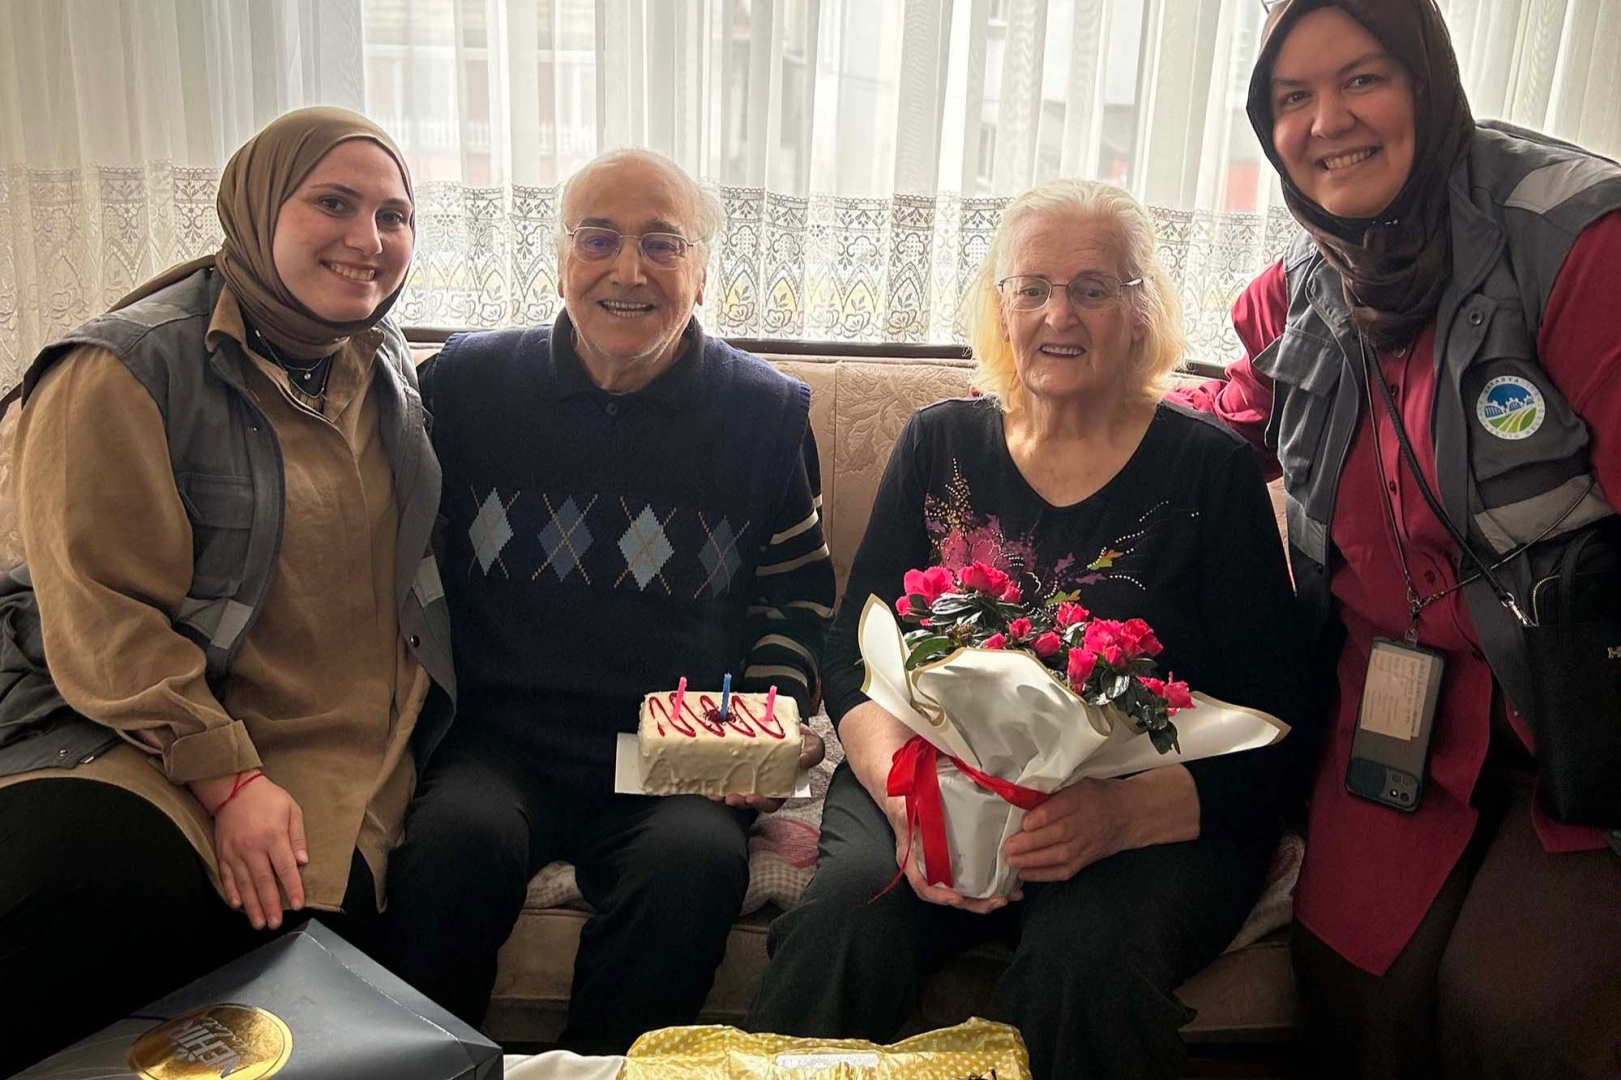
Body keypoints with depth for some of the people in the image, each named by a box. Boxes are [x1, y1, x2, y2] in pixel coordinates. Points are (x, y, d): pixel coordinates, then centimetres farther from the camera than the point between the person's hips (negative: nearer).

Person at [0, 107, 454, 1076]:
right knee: (97, 898, -33)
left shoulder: (386, 364, 14)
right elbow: (101, 612, -12)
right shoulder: (130, 368, -6)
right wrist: (227, 777, -19)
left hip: (345, 748, 4)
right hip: (141, 732, -3)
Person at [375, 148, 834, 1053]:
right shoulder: (467, 384, 6)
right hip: (501, 741, 1)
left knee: (697, 858, -31)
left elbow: (795, 596, 13)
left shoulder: (768, 412, 6)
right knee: (462, 835, -31)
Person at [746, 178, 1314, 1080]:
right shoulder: (938, 445, 9)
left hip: (1154, 825, -1)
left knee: (1084, 957, -32)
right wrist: (906, 794, -15)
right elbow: (856, 660, 5)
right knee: (846, 914, -28)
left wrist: (1118, 815, -22)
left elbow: (1269, 731, -3)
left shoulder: (1211, 467, 1)